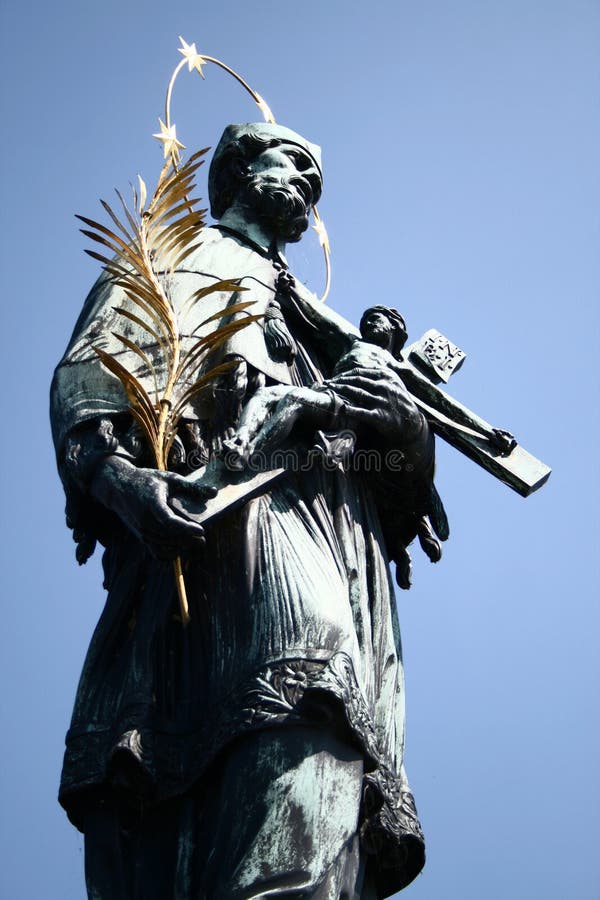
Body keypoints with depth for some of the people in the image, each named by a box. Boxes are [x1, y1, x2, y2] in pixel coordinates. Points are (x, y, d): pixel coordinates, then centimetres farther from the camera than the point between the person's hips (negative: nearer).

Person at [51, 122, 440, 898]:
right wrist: (115, 467, -14)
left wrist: (408, 426, 14)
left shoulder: (320, 324, 44)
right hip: (221, 519, -4)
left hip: (331, 533, 4)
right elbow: (87, 369, 6)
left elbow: (408, 491, 35)